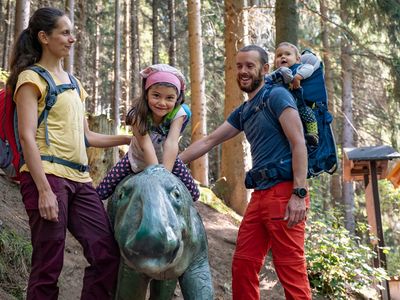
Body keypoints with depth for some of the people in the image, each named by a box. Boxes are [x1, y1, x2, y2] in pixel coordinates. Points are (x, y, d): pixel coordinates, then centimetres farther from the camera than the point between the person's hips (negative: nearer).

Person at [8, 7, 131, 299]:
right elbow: (27, 136, -10)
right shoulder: (31, 78, 0)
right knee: (49, 265, -5)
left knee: (108, 255, 0)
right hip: (47, 176, -7)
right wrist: (44, 190, -18)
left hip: (79, 179, 7)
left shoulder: (73, 82, 22)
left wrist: (128, 139, 20)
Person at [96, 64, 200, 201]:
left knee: (194, 195, -3)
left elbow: (171, 143, -39)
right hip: (137, 159, -1)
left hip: (166, 160, 1)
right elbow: (146, 146, -38)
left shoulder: (178, 113, -26)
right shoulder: (138, 114, -29)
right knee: (100, 193, -8)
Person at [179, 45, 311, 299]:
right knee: (243, 266, 8)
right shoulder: (243, 112, 22)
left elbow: (299, 143, -11)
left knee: (291, 270, -7)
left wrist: (299, 194, -18)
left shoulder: (276, 95, -2)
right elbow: (207, 142, 25)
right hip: (260, 193, 8)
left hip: (284, 192, -8)